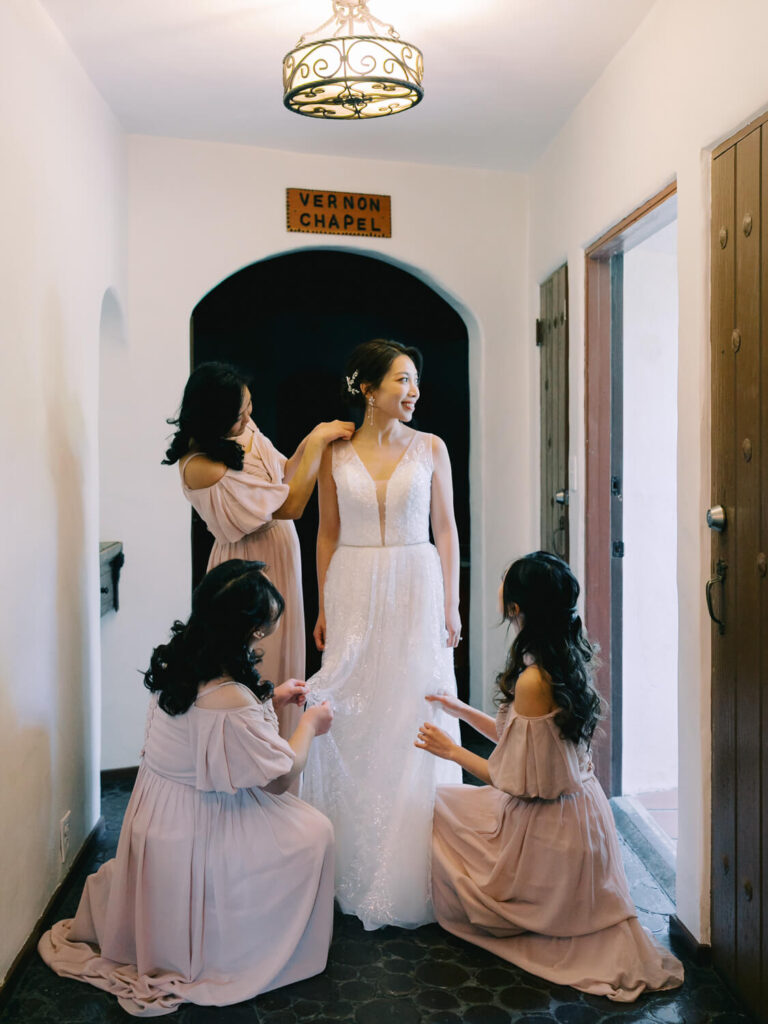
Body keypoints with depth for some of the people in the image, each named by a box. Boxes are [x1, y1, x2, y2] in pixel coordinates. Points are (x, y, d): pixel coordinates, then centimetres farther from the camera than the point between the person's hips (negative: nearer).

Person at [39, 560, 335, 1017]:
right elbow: (279, 777, -20)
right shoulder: (231, 703, -34)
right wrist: (310, 725, -5)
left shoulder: (180, 662, -7)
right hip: (195, 837, -9)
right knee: (314, 832, 4)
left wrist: (269, 699, 12)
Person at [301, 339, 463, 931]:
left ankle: (409, 868, 16)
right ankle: (355, 864, 20)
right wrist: (324, 609, 5)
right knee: (353, 721, 4)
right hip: (354, 594, 1)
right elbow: (328, 534, 8)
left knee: (413, 718, 1)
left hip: (416, 592, 0)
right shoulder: (335, 454, 4)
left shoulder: (430, 448, 3)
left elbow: (446, 530, 4)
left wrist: (451, 606, 0)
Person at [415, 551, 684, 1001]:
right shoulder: (573, 660, -2)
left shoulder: (532, 681, -29)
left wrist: (451, 751, -9)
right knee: (455, 802, 25)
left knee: (440, 806, 12)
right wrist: (463, 710, 16)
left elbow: (516, 782, -22)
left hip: (547, 826, -8)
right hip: (582, 809, 8)